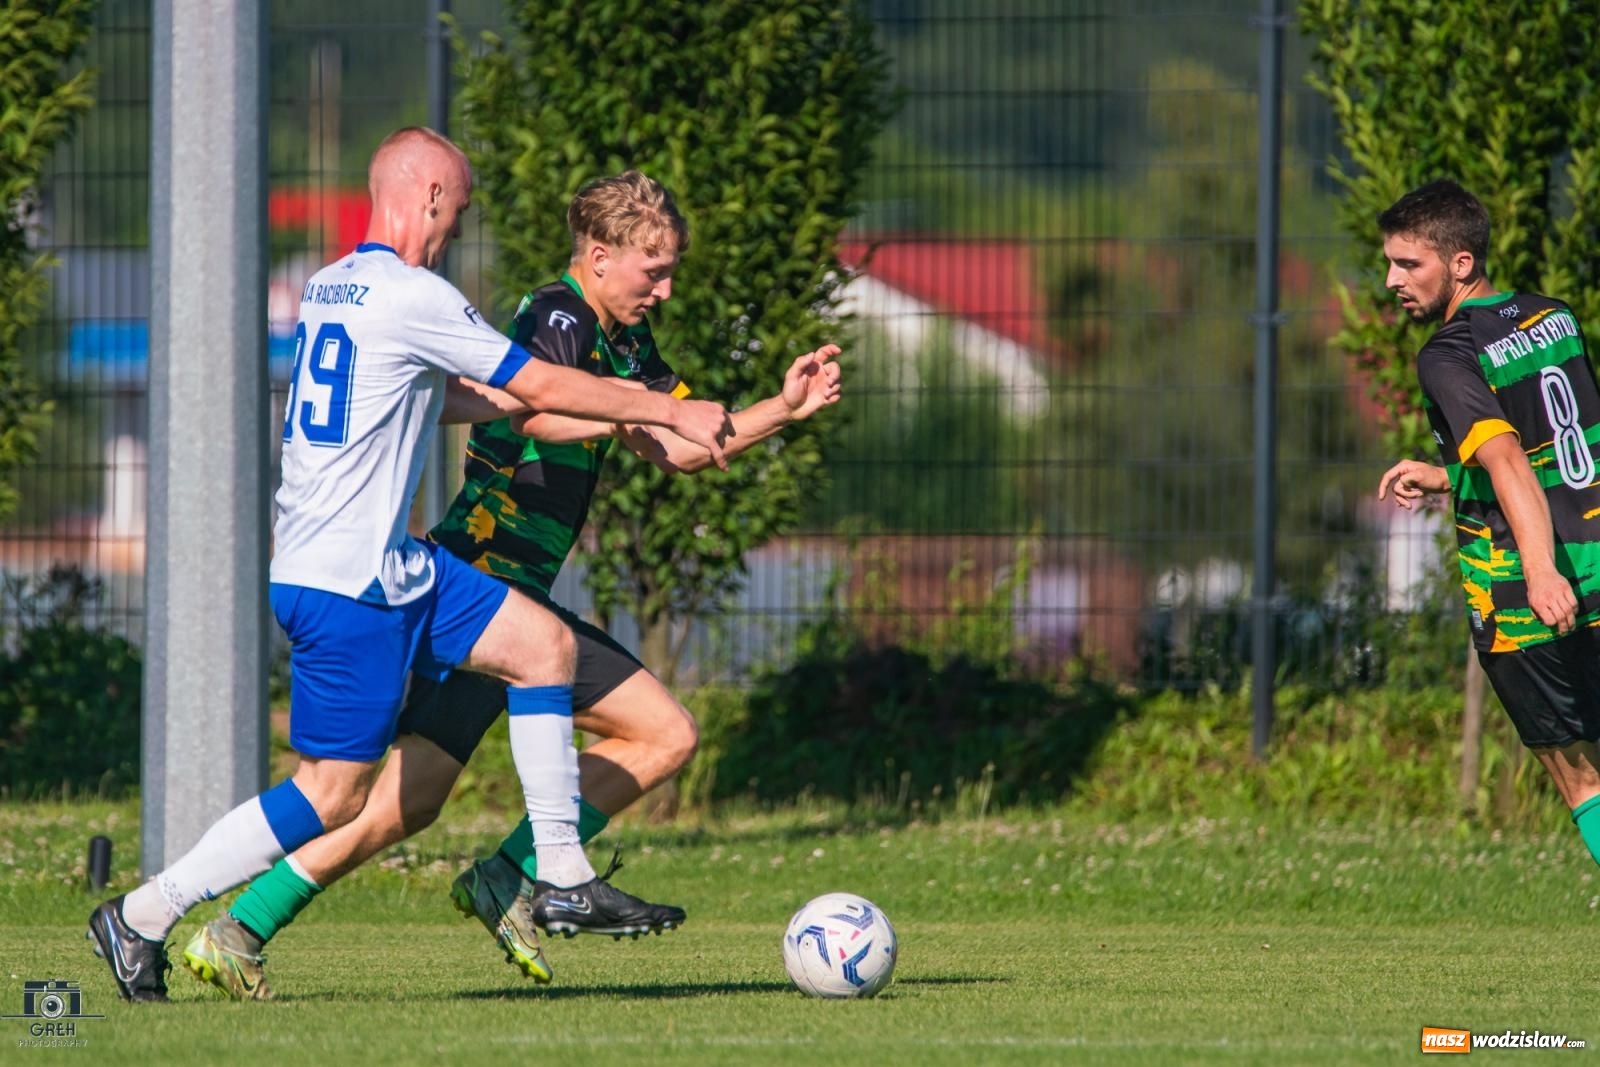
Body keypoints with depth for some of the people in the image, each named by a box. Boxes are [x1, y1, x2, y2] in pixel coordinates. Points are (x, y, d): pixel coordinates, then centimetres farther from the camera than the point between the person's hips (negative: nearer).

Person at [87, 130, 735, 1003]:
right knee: (334, 792, -5)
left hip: (388, 567, 10)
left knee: (543, 644, 9)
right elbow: (544, 388, -9)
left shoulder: (327, 289, 13)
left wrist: (610, 408, 26)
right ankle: (142, 917, 2)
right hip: (346, 582, -10)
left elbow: (448, 398, 26)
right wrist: (670, 413, 4)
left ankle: (563, 876, 10)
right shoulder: (412, 298, -16)